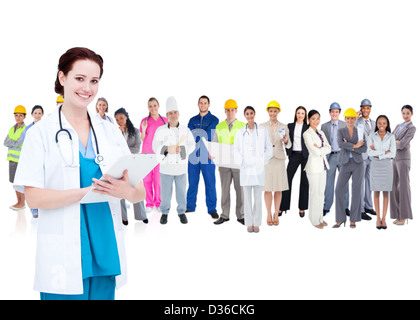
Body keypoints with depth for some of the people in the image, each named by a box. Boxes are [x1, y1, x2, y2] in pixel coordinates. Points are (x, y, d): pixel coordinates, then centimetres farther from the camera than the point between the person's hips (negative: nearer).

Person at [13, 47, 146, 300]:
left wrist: (125, 191, -19)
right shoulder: (41, 133, -1)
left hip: (106, 253, 4)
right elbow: (34, 197, -9)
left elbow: (140, 192, 4)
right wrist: (87, 191, -22)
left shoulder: (111, 132, 9)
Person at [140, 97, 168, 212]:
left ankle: (158, 203, 11)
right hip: (147, 153, 0)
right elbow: (143, 139, 5)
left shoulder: (165, 120, 7)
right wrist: (143, 129, -11)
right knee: (147, 178, 1)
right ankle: (149, 203, 11)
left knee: (158, 178, -2)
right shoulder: (145, 121, 3)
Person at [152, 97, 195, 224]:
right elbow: (156, 146, -5)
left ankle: (181, 212, 24)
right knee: (166, 191, 5)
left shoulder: (185, 130, 5)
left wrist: (180, 149, -21)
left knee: (181, 191, 6)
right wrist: (167, 149, -24)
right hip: (166, 166, -1)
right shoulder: (160, 130, 1)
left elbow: (191, 145, -3)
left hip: (181, 166, 1)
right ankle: (164, 212, 23)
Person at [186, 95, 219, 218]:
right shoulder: (193, 120, 15)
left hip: (207, 156, -3)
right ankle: (190, 207, 19)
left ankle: (212, 209, 7)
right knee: (192, 182, 8)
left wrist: (196, 132, -4)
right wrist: (202, 134, -11)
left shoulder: (214, 120, 3)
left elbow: (209, 135, -11)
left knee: (210, 183, -1)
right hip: (194, 155, 3)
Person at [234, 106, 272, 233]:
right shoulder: (241, 132, 7)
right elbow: (236, 149, 12)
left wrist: (263, 162, -2)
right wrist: (241, 162, 0)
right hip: (246, 168, 1)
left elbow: (269, 149, 7)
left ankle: (257, 223, 10)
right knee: (247, 197, 2)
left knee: (258, 196, 1)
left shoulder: (262, 130, 4)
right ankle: (249, 223, 10)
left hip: (259, 168, -1)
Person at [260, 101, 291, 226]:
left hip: (279, 159, 1)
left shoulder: (283, 127, 8)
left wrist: (286, 141, -16)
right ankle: (269, 215, 10)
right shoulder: (262, 126, 6)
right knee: (267, 188, -1)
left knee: (278, 188, 3)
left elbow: (289, 145, 4)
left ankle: (276, 215, 13)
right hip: (266, 158, -1)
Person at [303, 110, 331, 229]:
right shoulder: (307, 134, -10)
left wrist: (319, 149, -11)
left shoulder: (321, 133, 14)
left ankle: (320, 218, 22)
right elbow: (315, 152, -17)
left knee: (321, 193, 12)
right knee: (315, 193, -1)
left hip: (323, 165, 7)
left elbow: (329, 149, 4)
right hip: (314, 166, -7)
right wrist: (323, 149, -1)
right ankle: (314, 220, 10)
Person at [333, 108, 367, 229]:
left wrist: (349, 147, -13)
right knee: (339, 190, -8)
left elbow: (364, 149, -4)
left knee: (356, 191, -1)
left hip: (358, 163, 0)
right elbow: (340, 144, -15)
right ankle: (340, 220, 3)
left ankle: (353, 220, 9)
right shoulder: (341, 131, 5)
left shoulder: (360, 132, 7)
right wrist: (355, 146, -14)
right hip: (345, 164, 0)